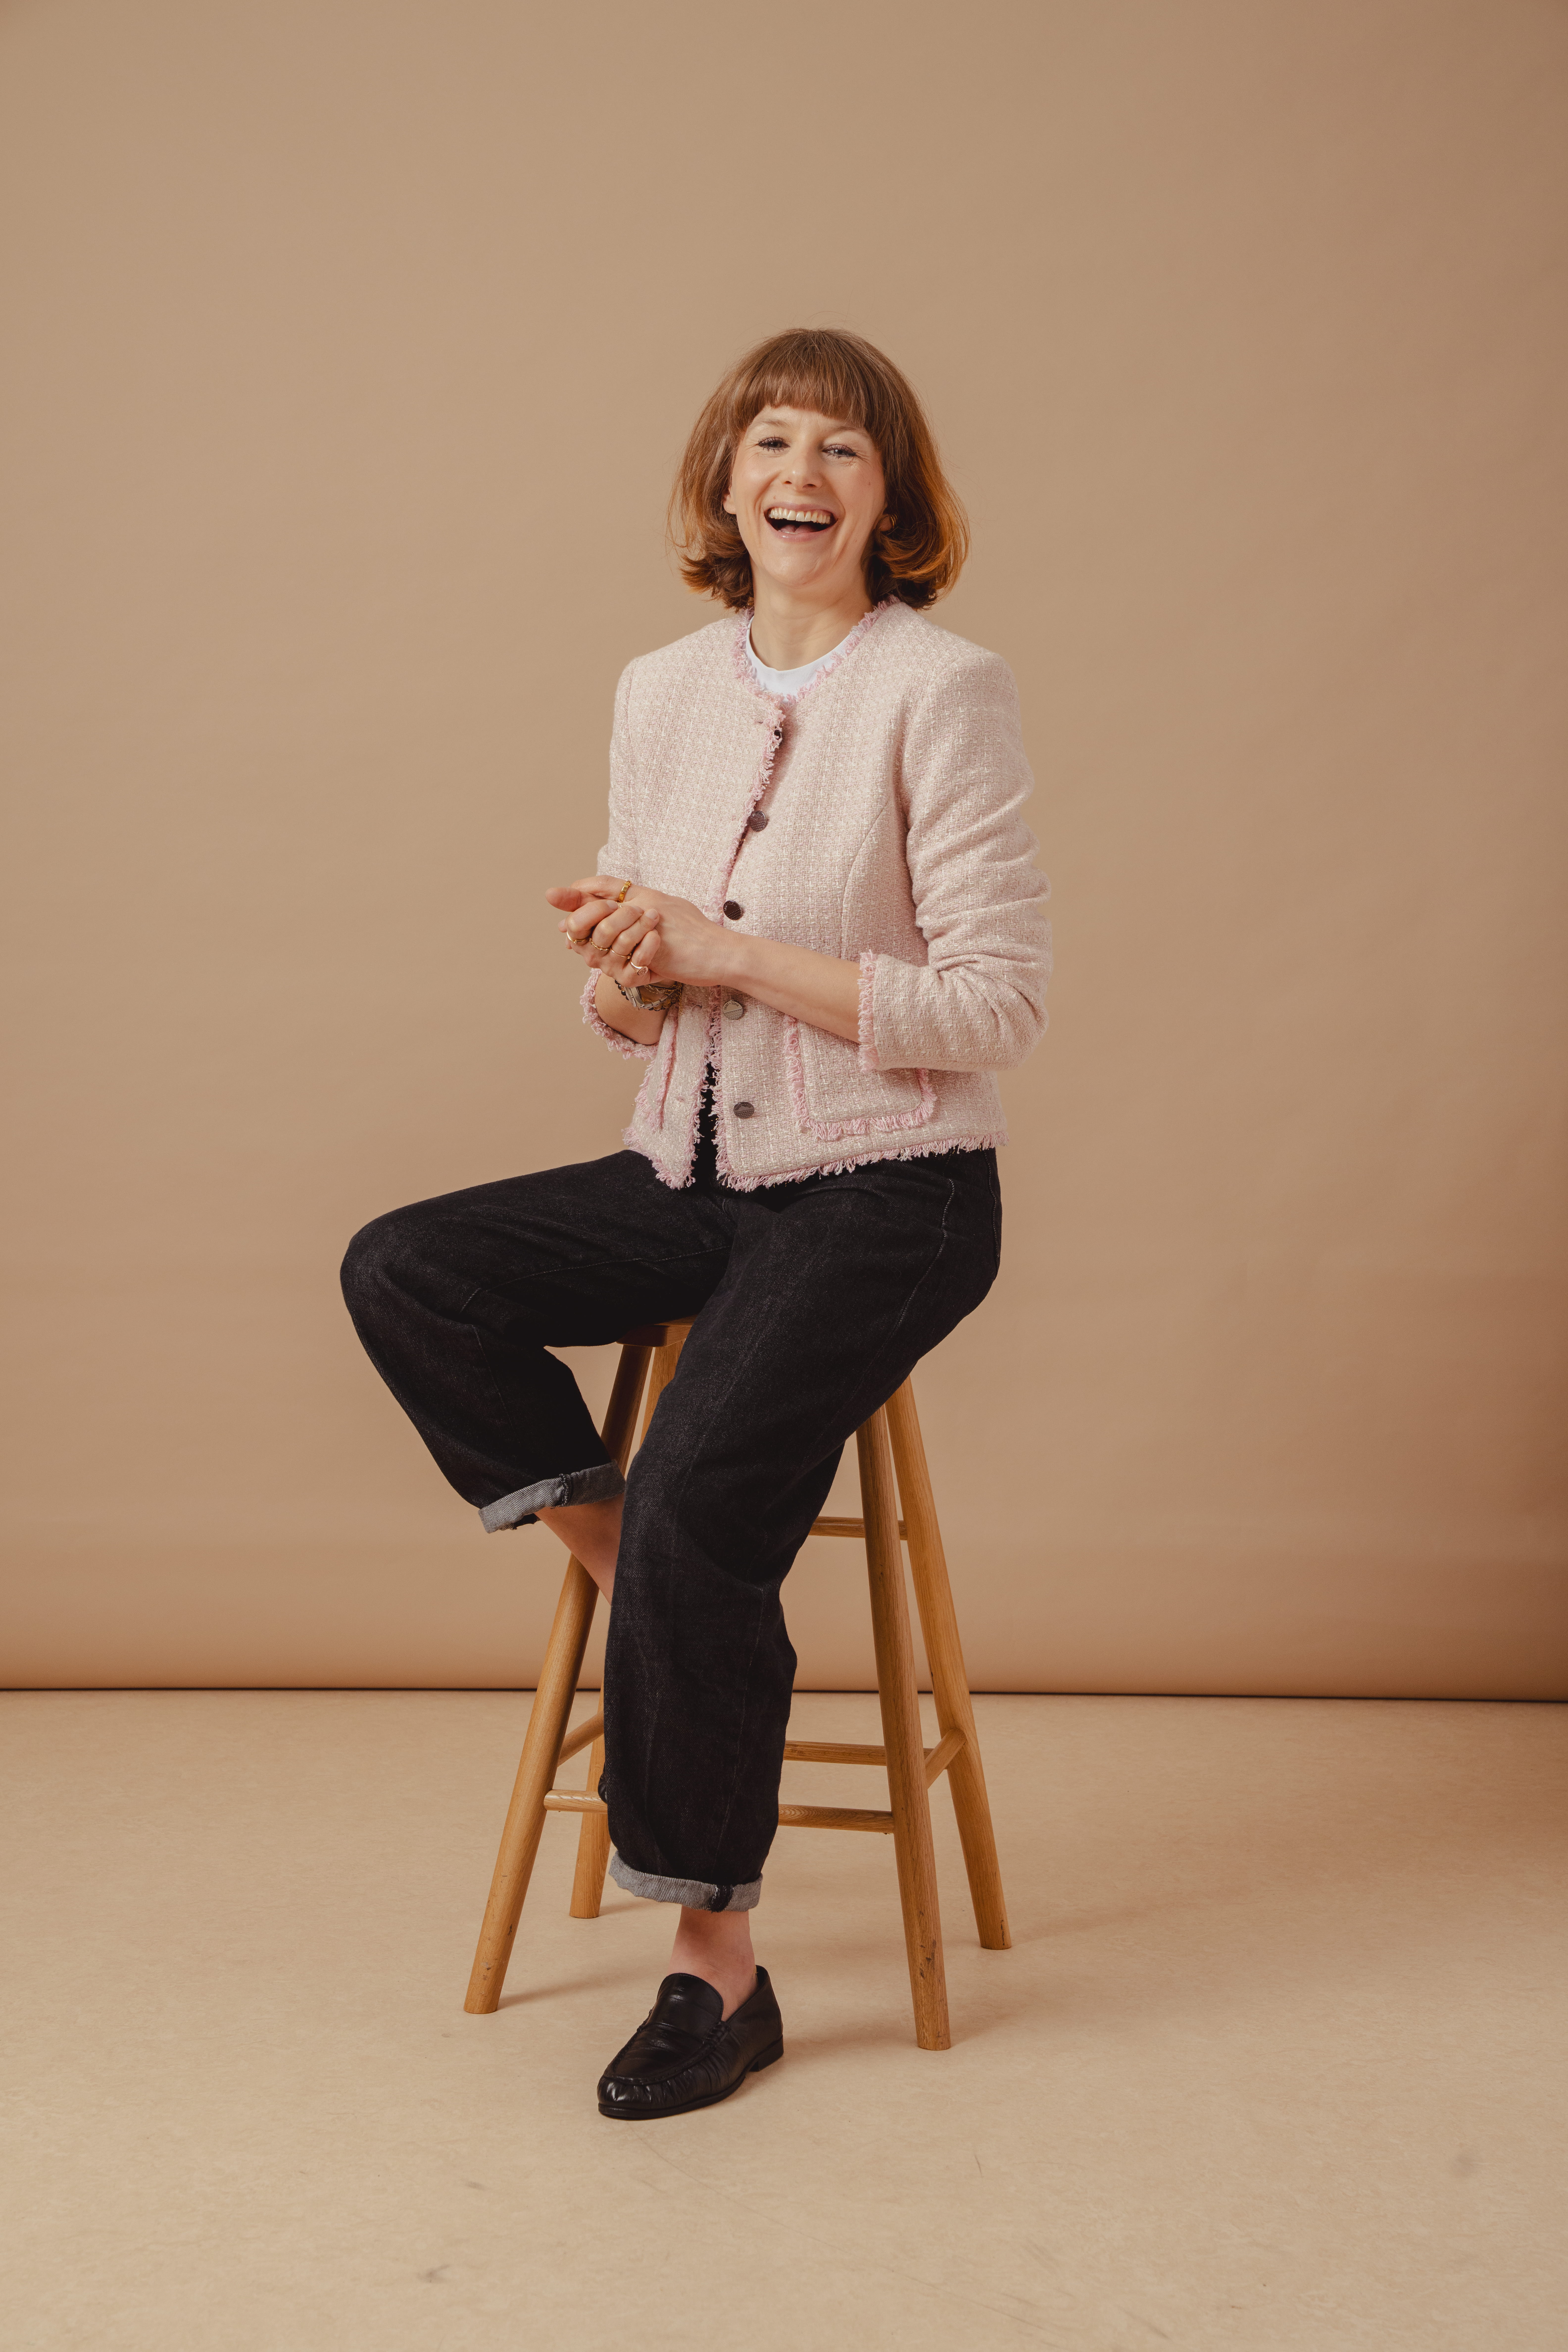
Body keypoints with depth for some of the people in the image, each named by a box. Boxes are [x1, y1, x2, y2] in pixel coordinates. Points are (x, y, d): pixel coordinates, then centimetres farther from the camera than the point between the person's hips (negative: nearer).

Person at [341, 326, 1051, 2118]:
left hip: (886, 1194, -6)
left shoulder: (941, 692, -10)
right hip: (693, 1174, 6)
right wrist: (630, 972, -12)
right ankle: (624, 1571, 3)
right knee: (402, 1272, -10)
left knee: (694, 1510, -21)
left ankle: (719, 1967, -3)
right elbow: (631, 1013, 14)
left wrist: (729, 952, -17)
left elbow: (998, 1006, -15)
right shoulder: (661, 692, 8)